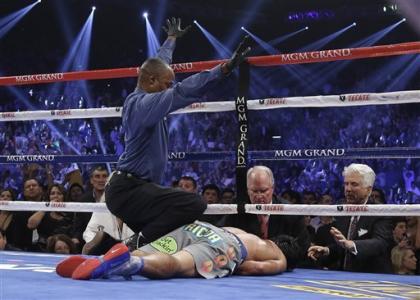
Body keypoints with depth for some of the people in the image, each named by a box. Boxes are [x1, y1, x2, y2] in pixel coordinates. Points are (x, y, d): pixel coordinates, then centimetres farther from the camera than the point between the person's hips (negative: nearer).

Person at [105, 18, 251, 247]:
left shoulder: (137, 99, 14)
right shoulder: (144, 104, -16)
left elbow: (157, 65, 32)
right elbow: (181, 92, -30)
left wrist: (172, 39, 50)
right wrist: (226, 68, -36)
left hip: (125, 188, 12)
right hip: (129, 190, -12)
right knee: (194, 204, -27)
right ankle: (139, 244, -21)